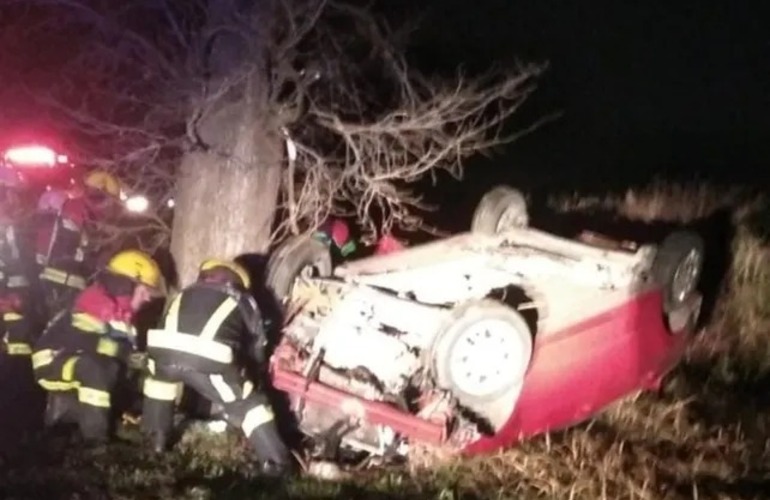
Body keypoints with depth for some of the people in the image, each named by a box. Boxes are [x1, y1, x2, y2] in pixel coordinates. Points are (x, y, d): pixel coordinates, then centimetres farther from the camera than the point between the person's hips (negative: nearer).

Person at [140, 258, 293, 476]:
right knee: (248, 403, 16)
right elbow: (258, 349, 37)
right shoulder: (243, 301, 32)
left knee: (160, 379, 39)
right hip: (208, 358, -3)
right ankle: (275, 461, 10)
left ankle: (156, 438, 43)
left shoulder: (185, 295, 39)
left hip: (165, 349, 3)